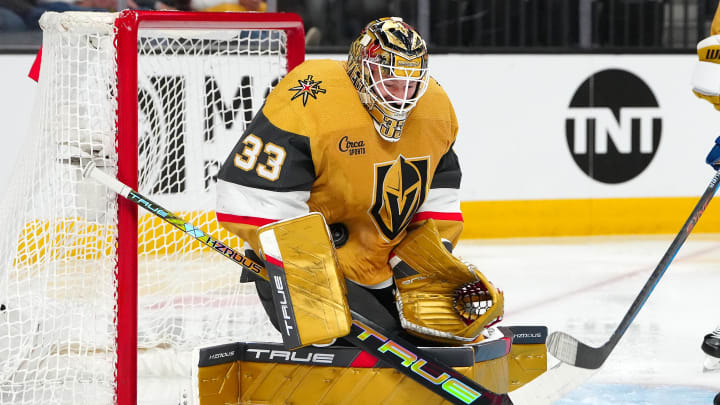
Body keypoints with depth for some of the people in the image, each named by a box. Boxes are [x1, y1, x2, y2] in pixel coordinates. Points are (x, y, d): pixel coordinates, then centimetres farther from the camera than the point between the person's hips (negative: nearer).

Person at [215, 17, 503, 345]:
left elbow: (440, 193, 10)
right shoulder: (309, 105, -26)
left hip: (387, 266, 8)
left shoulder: (435, 106, -2)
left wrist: (427, 257, -3)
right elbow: (249, 198, -28)